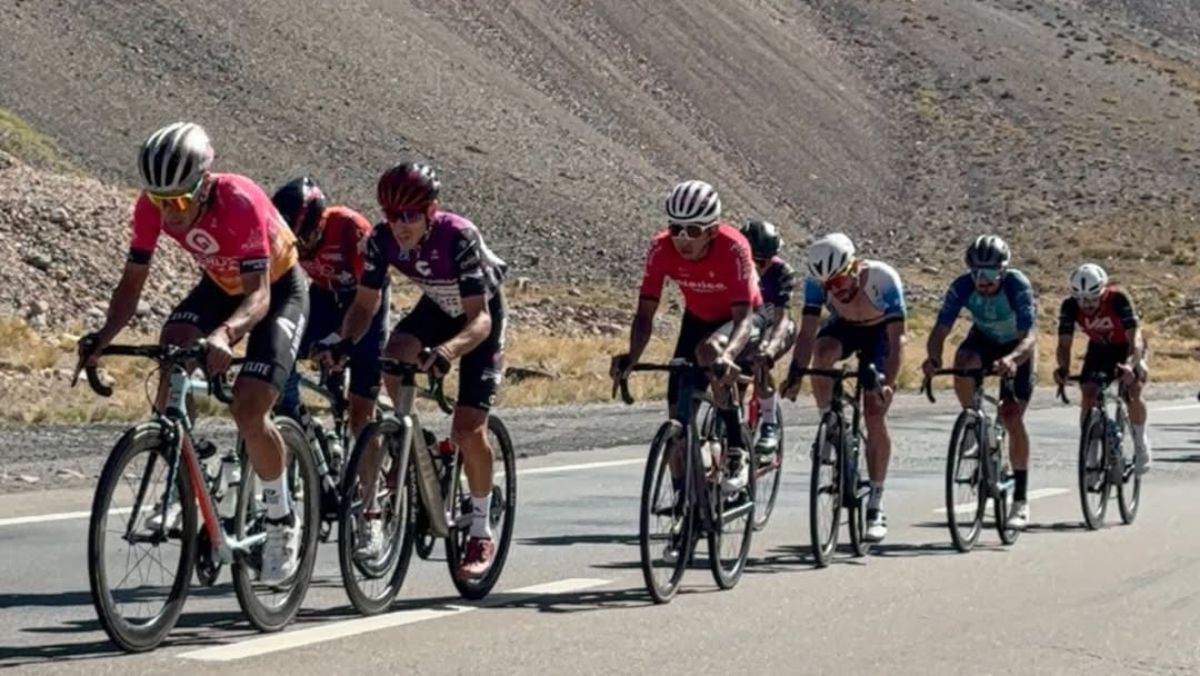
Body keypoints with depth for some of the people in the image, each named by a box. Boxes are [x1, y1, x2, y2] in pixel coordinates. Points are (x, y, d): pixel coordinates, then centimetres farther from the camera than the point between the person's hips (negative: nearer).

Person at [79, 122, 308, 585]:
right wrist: (104, 336, -35)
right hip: (221, 285, 5)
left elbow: (259, 293, -40)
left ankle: (282, 520, 3)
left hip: (278, 289, -5)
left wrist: (225, 335, -59)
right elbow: (133, 282, -17)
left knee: (249, 411, -20)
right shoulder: (153, 206, -22)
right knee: (172, 348, -26)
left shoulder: (240, 202, -37)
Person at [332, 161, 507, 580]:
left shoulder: (459, 237, -36)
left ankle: (482, 533, 4)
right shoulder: (382, 240, -22)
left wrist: (447, 351, -57)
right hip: (437, 307, 4)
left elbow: (479, 318, -39)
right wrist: (344, 343, -36)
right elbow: (366, 303, -15)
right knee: (394, 363, -29)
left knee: (468, 428, -13)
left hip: (481, 314, -4)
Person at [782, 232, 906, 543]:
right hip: (844, 327, 2)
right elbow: (807, 332, -30)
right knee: (823, 352, -35)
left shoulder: (883, 279, -36)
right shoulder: (817, 283, -28)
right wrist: (795, 376, -43)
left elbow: (897, 338, -37)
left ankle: (876, 506, -6)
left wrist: (888, 383, -48)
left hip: (879, 332, -2)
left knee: (874, 413, -13)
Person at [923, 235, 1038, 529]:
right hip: (983, 340, 2)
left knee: (1012, 417, -14)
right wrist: (932, 357, -51)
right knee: (963, 366, -34)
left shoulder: (1018, 286, -33)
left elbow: (1030, 336, -42)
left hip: (1016, 348, -2)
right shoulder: (962, 287, -26)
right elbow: (940, 330, -29)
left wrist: (1012, 359, -62)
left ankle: (1021, 499, -3)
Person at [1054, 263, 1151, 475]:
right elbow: (1064, 344, -28)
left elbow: (1135, 339, -41)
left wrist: (1130, 365, -60)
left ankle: (1141, 443, 1)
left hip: (1127, 348, -3)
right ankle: (1091, 458, -3)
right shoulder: (1070, 306, -26)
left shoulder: (1118, 299, -35)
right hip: (1099, 348, 3)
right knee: (1087, 397, -15)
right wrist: (1063, 368, -49)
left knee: (1133, 392, -25)